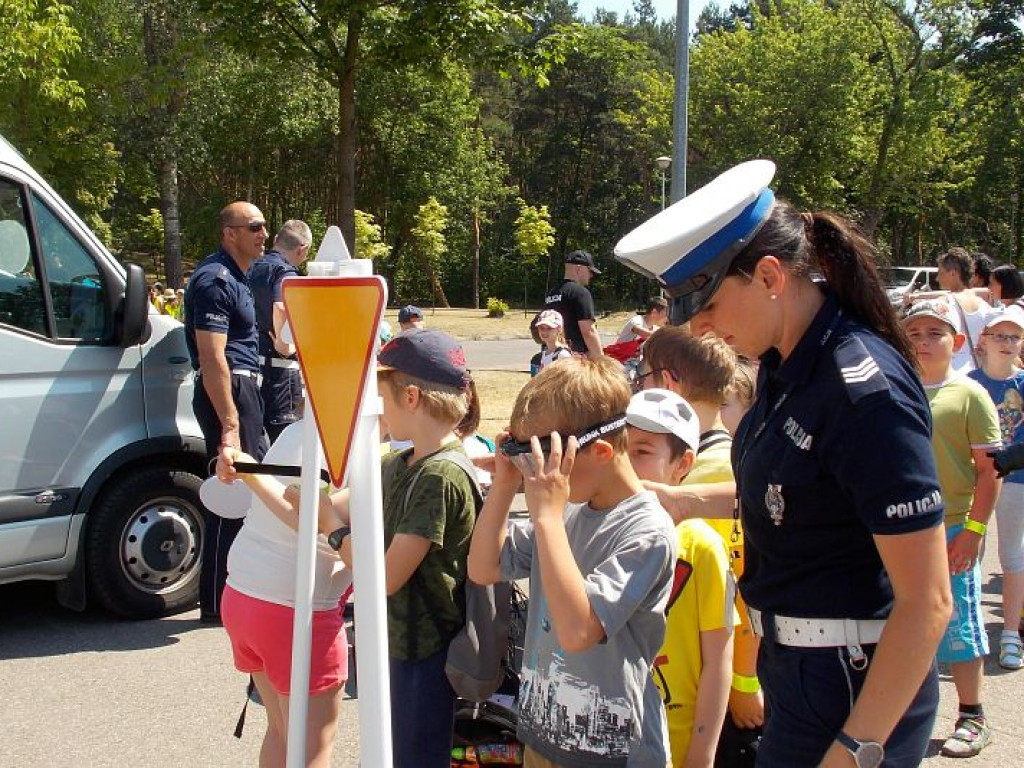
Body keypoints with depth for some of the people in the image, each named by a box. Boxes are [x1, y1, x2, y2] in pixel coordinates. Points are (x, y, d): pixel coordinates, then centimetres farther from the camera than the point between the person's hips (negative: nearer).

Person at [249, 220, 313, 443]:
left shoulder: (252, 268, 13)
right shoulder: (286, 272, -12)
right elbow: (281, 307, -31)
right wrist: (283, 343, -19)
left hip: (251, 361, 8)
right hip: (279, 364, -8)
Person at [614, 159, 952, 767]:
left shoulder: (865, 389, -24)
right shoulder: (787, 366, 2)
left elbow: (927, 602, -23)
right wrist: (681, 499, 8)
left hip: (853, 687, -8)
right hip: (793, 664, 9)